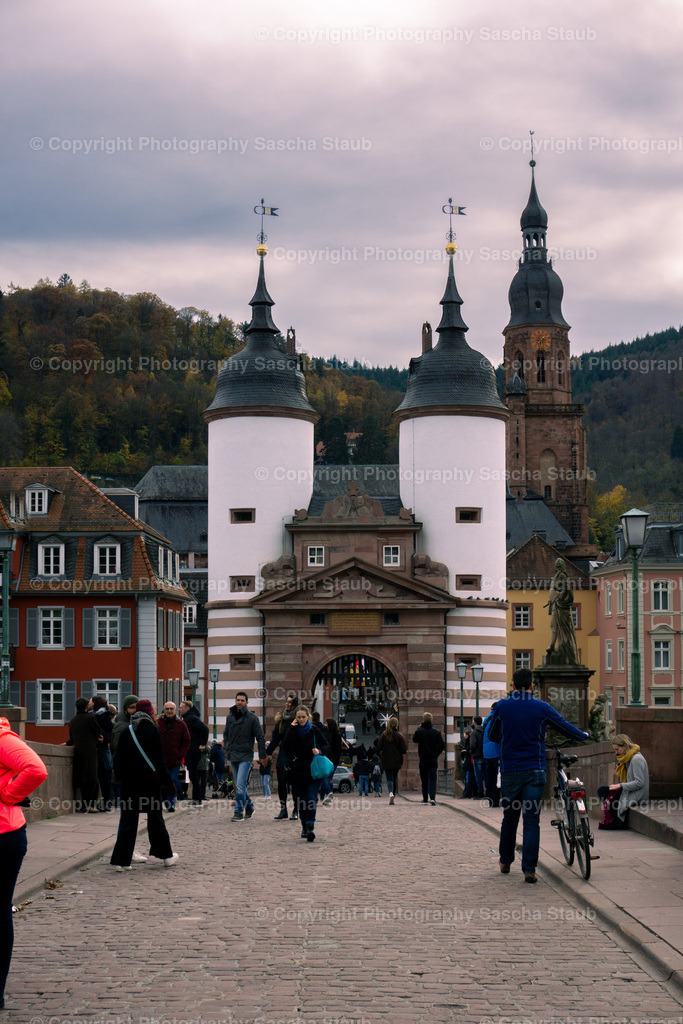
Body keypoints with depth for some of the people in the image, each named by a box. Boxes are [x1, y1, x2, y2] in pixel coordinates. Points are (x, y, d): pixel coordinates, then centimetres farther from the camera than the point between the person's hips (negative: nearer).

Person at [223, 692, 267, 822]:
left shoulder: (252, 718, -6)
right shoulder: (230, 717, 10)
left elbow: (260, 737, -2)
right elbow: (226, 733, 23)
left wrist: (262, 755, -4)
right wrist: (227, 748, 10)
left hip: (246, 756, -6)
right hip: (233, 756, 6)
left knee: (240, 785, -13)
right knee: (239, 785, 12)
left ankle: (239, 812, -11)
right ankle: (249, 806, 26)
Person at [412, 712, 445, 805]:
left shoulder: (419, 731, -5)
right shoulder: (436, 732, -3)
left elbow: (414, 740, 15)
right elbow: (442, 746, -6)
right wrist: (436, 753, 8)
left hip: (423, 759, 0)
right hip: (433, 759, 0)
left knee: (424, 780, 11)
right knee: (433, 779, -1)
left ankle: (425, 799, 14)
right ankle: (432, 797, -18)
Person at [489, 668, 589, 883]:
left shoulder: (502, 706, 0)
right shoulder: (542, 708, -2)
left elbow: (492, 736, 12)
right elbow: (565, 727, 10)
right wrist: (583, 736, 31)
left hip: (509, 771, 1)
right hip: (534, 771, -1)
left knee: (509, 818, 16)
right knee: (531, 820, -2)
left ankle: (505, 862, 28)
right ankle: (529, 869, -7)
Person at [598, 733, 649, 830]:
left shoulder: (637, 759, -19)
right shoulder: (628, 758, 12)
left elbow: (639, 783, -23)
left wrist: (621, 786, -20)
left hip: (636, 796, -10)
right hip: (627, 791, 10)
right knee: (601, 790, 3)